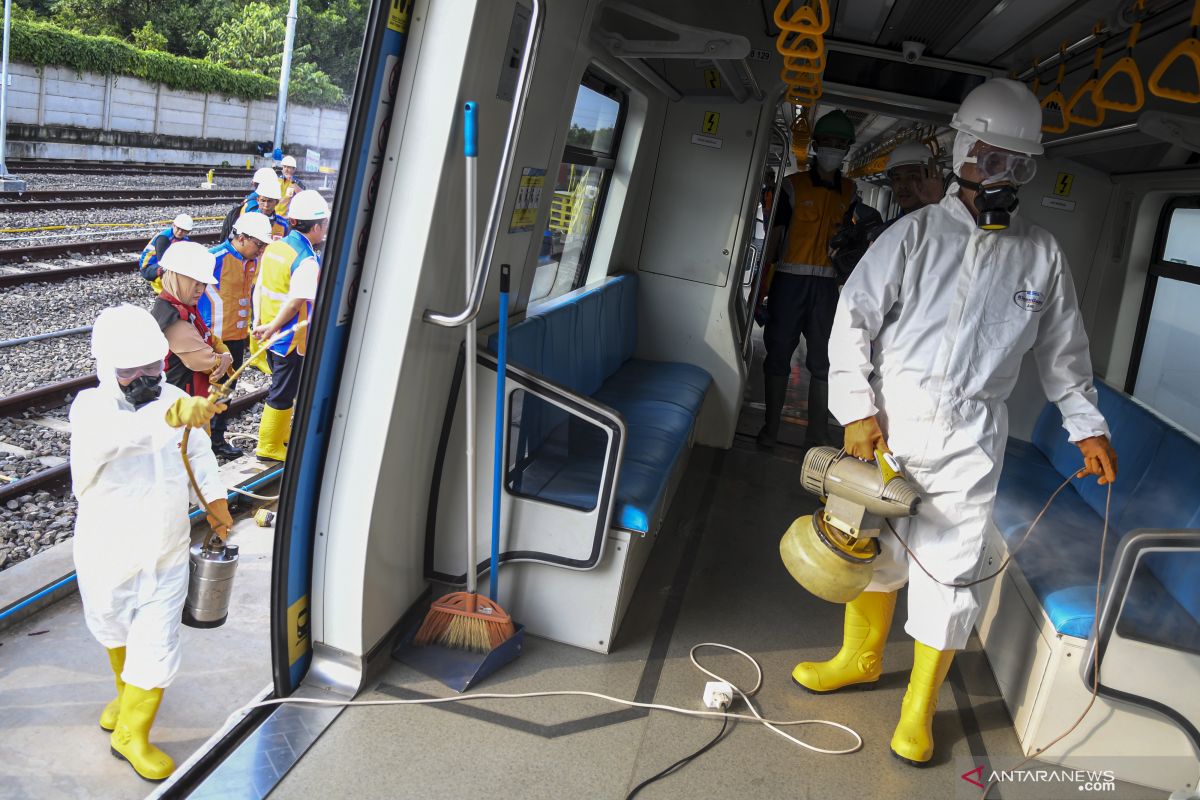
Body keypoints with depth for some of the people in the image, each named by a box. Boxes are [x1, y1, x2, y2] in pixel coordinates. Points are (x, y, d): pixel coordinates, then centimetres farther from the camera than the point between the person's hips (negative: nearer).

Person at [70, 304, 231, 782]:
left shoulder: (170, 397, -11)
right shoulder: (91, 407, -23)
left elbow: (197, 447, 11)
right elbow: (116, 435, -50)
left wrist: (214, 496, 9)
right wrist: (170, 416, -67)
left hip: (167, 555, 2)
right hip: (107, 559, -1)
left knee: (157, 648, 5)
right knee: (114, 632, 25)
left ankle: (132, 734, 29)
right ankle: (126, 689, 57)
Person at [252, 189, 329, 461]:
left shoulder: (275, 247, 3)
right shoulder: (307, 261, -22)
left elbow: (259, 288, 5)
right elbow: (295, 303, -25)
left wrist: (259, 322, 5)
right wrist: (271, 328, -16)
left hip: (272, 335, 8)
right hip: (292, 338, -8)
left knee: (282, 386, 24)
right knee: (282, 393, 6)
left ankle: (280, 433, 38)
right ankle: (269, 447, 17)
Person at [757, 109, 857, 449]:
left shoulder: (849, 191, 11)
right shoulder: (793, 185, 0)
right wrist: (764, 285, -8)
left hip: (827, 284, 3)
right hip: (789, 280, -3)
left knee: (823, 361, 4)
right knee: (779, 354, 3)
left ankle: (817, 434, 11)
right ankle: (770, 428, 14)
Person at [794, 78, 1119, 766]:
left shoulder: (1044, 257, 6)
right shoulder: (915, 233, 0)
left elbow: (1064, 351, 16)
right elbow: (855, 318, -4)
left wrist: (1089, 427, 13)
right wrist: (858, 410, -11)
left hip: (969, 440, 0)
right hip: (888, 423, 0)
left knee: (948, 571, 1)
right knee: (873, 546, 13)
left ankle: (920, 708, 19)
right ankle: (862, 658, 37)